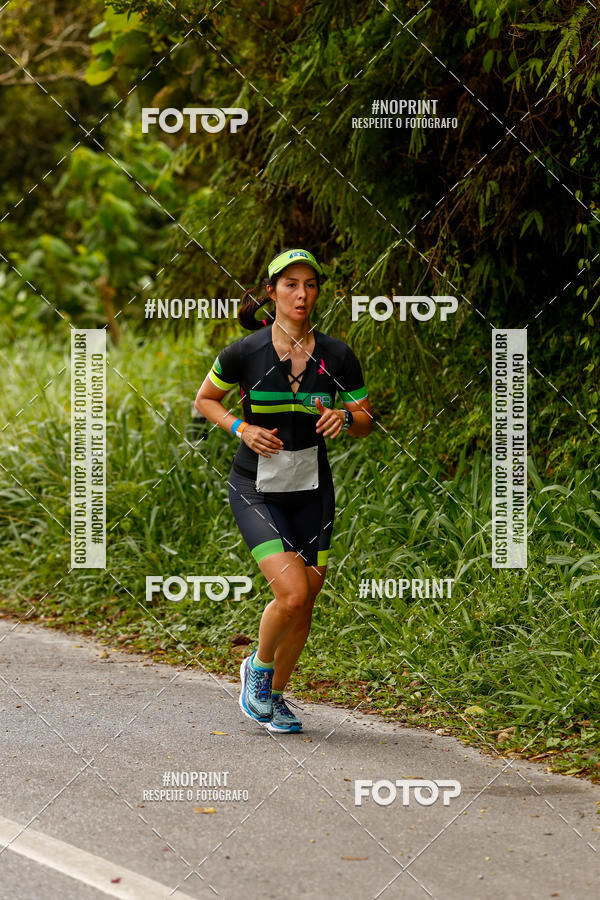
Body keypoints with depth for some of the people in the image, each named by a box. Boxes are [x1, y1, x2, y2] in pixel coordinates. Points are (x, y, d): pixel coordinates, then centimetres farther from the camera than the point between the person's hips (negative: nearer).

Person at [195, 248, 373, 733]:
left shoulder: (337, 356, -6)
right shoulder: (245, 352, -11)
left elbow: (366, 422, 5)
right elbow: (205, 399, 5)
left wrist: (344, 419, -17)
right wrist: (242, 428, -12)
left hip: (312, 490, 3)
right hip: (256, 488, -3)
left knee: (306, 602, 5)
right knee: (292, 593, -19)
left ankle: (275, 694, 28)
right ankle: (258, 666, 11)